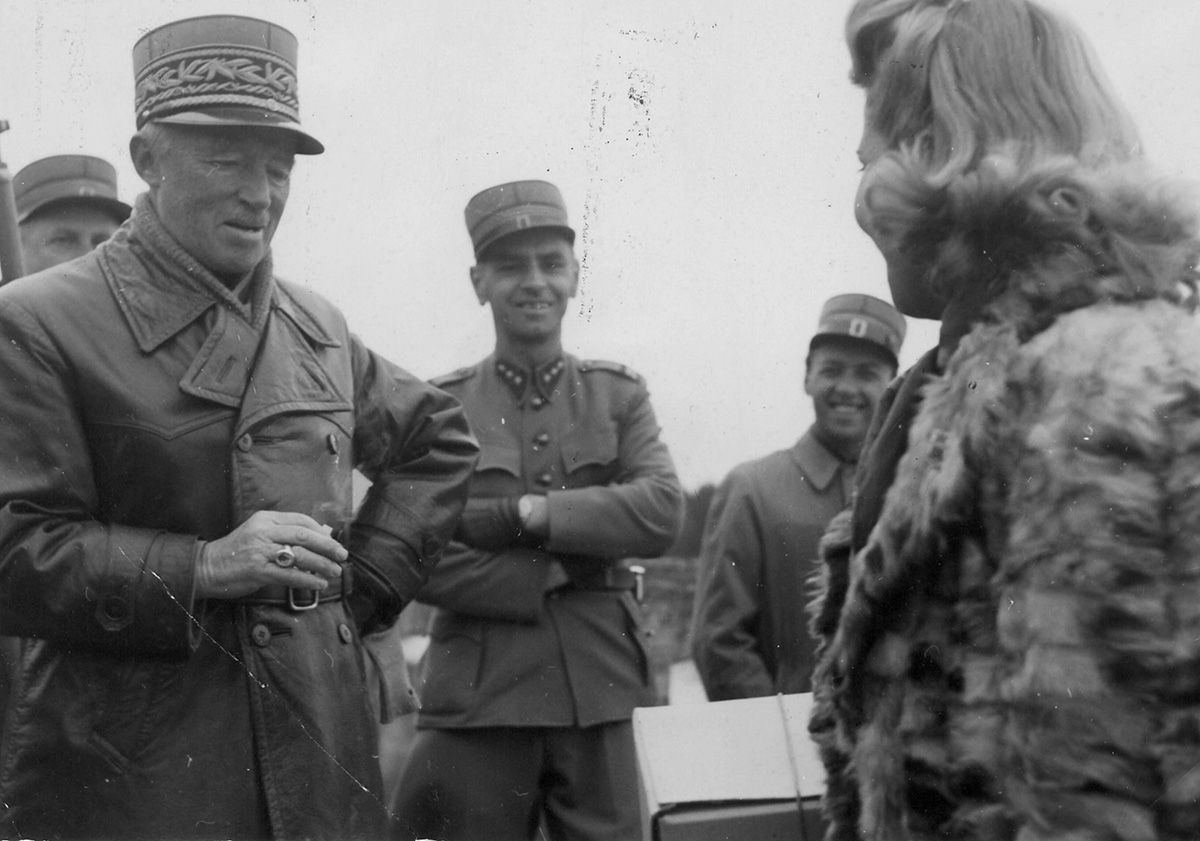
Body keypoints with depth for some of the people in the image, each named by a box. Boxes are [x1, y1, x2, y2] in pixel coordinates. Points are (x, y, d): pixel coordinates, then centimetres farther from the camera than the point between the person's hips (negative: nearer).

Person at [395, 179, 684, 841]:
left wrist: (525, 513, -13)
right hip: (478, 704, -1)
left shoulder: (619, 394, 10)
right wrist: (562, 573, -13)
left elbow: (662, 514, -6)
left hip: (603, 694, 2)